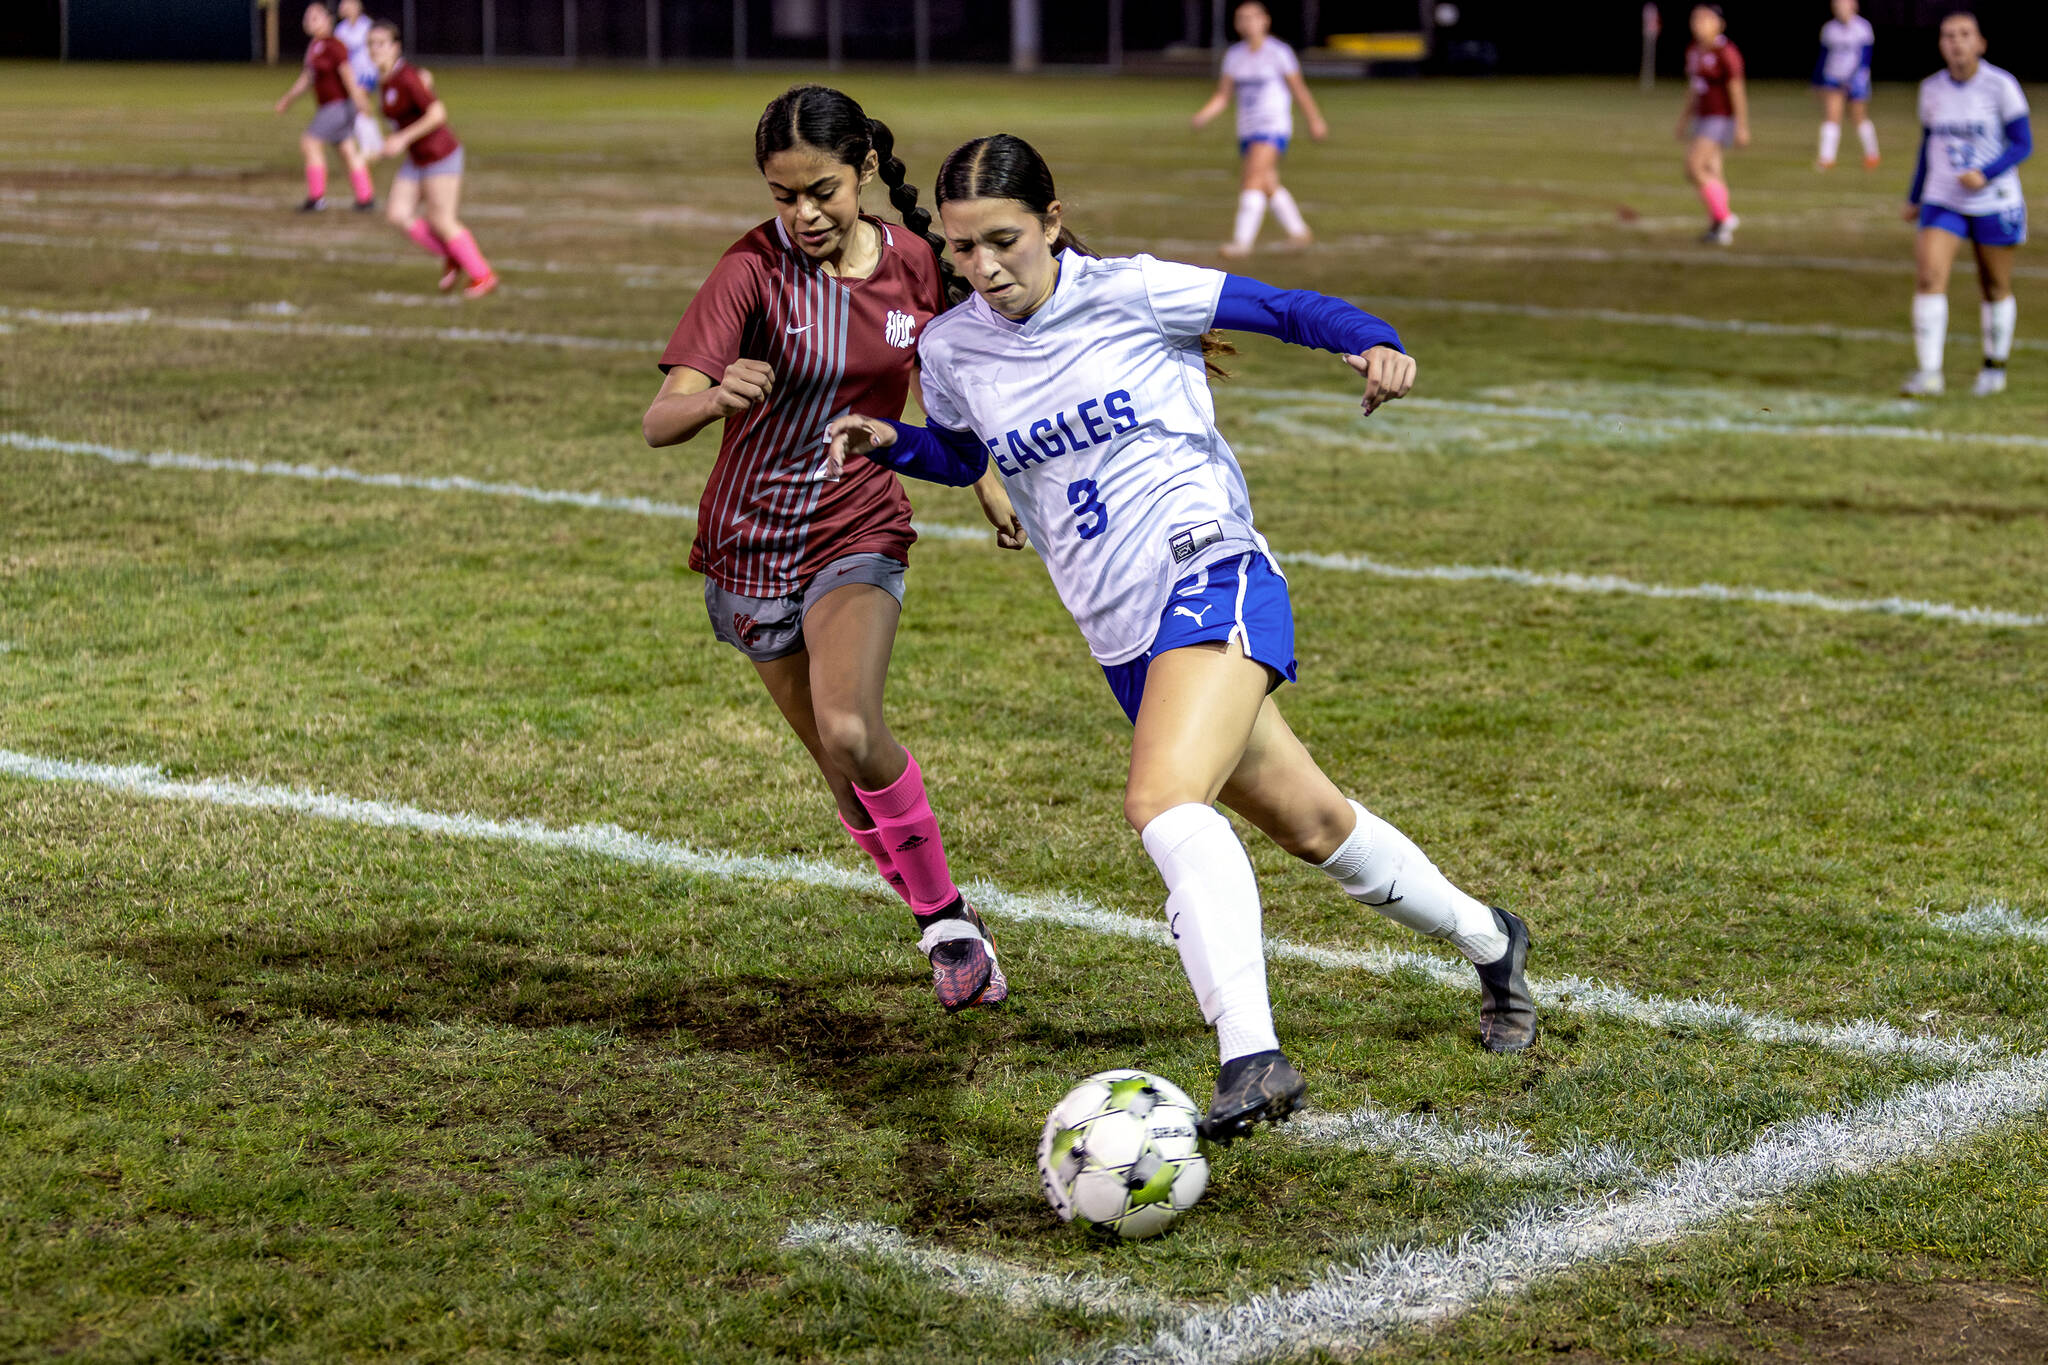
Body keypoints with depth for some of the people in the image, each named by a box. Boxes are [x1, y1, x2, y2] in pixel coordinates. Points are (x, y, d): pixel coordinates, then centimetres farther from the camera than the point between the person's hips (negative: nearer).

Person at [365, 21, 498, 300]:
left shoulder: (406, 77, -22)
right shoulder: (384, 78, 5)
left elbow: (438, 113, -27)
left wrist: (404, 139, -27)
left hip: (440, 156, -9)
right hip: (416, 159, 9)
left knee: (441, 222, -2)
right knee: (398, 215, 0)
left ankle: (482, 275, 15)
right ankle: (451, 257, 16)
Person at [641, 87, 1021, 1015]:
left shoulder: (913, 261, -6)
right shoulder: (754, 269, -18)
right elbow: (658, 423, -28)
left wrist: (985, 477, 16)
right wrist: (717, 397, -48)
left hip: (859, 533, 0)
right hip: (751, 541, 0)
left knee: (850, 734, -24)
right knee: (841, 759, 7)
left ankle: (942, 907, -4)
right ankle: (944, 923, 28)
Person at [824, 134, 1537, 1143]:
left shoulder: (1129, 293, -7)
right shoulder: (951, 351, 6)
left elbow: (1282, 309, 0)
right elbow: (959, 455, 25)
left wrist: (1373, 342, -19)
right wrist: (890, 445, 5)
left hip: (1209, 575, -6)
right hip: (1121, 633, 6)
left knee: (1163, 802, -30)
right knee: (1310, 825, 17)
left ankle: (1252, 1058, -36)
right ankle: (1486, 940, 42)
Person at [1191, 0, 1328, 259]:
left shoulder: (1279, 52, -7)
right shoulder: (1234, 55, 7)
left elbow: (1299, 89, 1)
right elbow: (1223, 94, 7)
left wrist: (1315, 120, 8)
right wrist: (1204, 114, -10)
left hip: (1273, 126, -6)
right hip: (1247, 128, 7)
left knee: (1253, 178, -20)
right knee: (1269, 185, 12)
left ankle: (1243, 240, -26)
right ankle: (1299, 232, 29)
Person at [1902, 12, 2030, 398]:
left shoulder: (2001, 86, -11)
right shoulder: (1932, 89, 3)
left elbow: (2023, 144, -10)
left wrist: (1984, 175, -24)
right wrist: (1914, 198, 18)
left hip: (1994, 203, -3)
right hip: (1943, 203, 3)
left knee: (1995, 289, 9)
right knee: (1929, 277, -16)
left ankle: (1995, 367, 29)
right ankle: (1928, 373, -16)